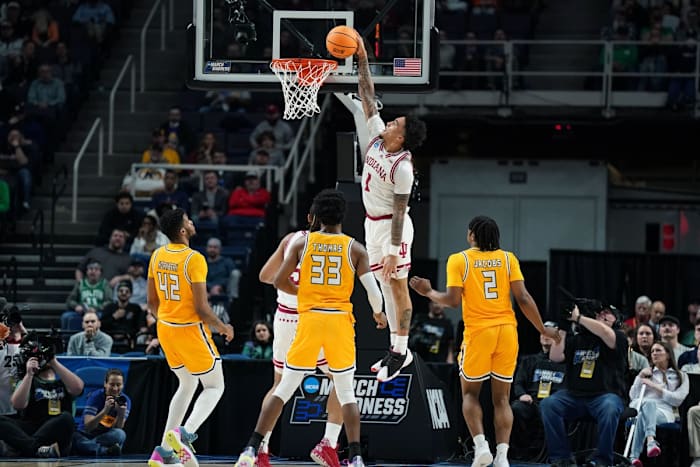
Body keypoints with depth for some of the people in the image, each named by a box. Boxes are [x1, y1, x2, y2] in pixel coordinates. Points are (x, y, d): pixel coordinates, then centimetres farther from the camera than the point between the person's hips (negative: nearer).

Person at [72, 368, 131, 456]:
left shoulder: (125, 400, -2)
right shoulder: (95, 396, -10)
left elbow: (118, 428, -9)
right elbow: (88, 427, -20)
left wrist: (121, 414, -29)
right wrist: (105, 410, -32)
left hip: (107, 438, 2)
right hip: (87, 436, -2)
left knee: (120, 434, -33)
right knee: (75, 437, -38)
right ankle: (108, 451, -50)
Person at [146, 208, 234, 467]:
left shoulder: (157, 256, 2)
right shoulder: (194, 259, -19)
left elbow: (152, 302, 10)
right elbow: (202, 308, -19)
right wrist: (223, 327, -2)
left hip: (165, 328, 7)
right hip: (191, 329, -7)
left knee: (187, 384, 22)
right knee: (215, 387, 8)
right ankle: (185, 433, -16)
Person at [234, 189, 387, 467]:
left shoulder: (302, 243, 4)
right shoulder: (354, 248, 2)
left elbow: (279, 282, 5)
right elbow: (373, 291, -2)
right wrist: (378, 314, 19)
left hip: (309, 319, 0)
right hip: (340, 321, 0)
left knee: (284, 389, 5)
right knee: (347, 394, 10)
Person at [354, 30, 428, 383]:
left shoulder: (402, 167, -23)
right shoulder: (377, 136, -2)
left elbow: (399, 212, -22)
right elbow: (368, 97, 3)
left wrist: (394, 251, -24)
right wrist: (362, 59, -3)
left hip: (392, 227, -9)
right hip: (372, 223, 9)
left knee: (398, 287, -2)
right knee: (386, 287, 12)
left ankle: (401, 352, 2)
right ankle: (396, 349, 18)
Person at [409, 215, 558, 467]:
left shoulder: (458, 260, -1)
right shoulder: (508, 258, 6)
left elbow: (453, 300, -8)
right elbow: (523, 298, 0)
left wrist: (429, 292, 10)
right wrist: (542, 329, 9)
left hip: (478, 332, -2)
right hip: (507, 331, 2)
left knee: (470, 393, 14)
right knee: (502, 397, 8)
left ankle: (481, 445, -6)